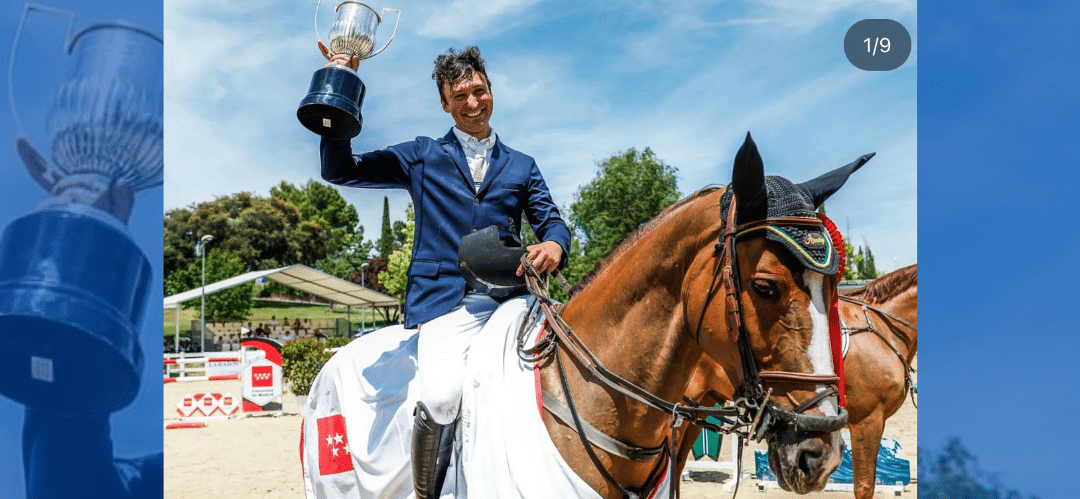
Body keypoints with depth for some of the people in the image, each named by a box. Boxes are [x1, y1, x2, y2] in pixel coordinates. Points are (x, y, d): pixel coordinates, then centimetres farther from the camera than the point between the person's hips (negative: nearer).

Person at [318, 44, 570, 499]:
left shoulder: (521, 167, 23)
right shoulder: (422, 157, 16)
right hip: (444, 299, -2)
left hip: (507, 298, 3)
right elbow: (340, 171, 11)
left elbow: (550, 220, 15)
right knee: (441, 395, -29)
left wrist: (554, 245, -10)